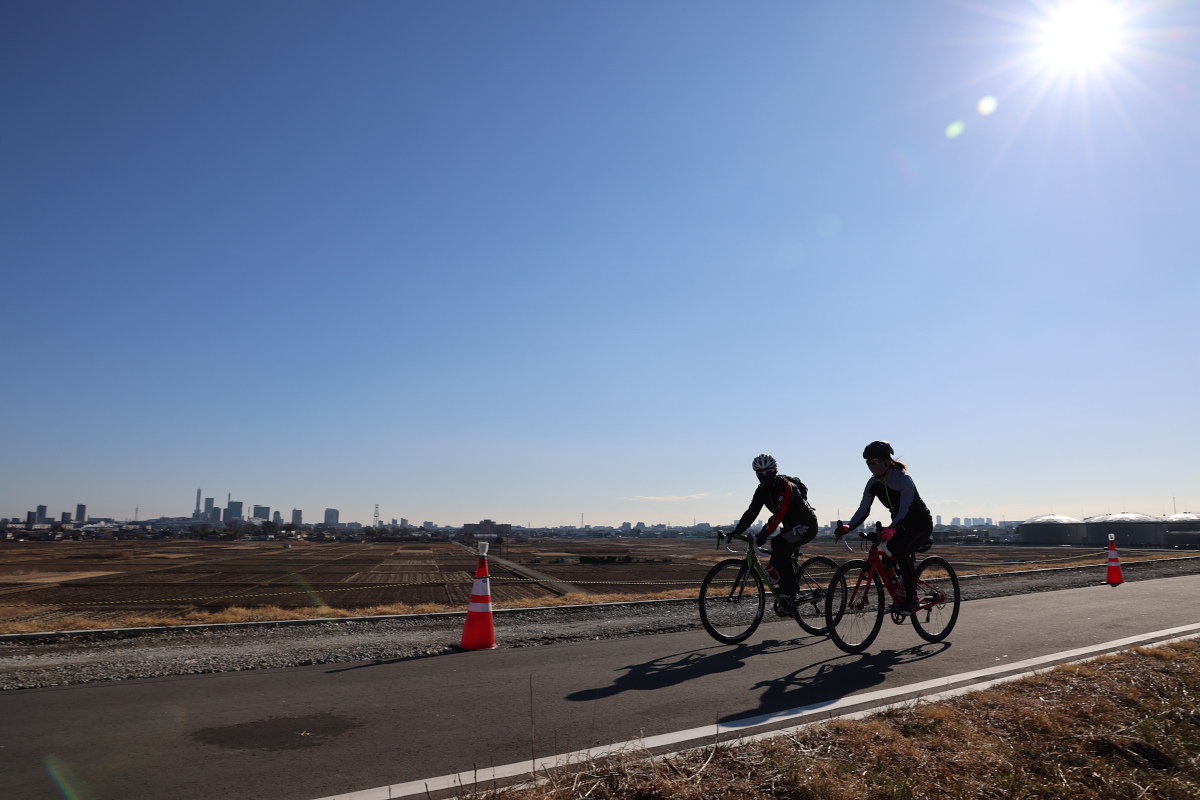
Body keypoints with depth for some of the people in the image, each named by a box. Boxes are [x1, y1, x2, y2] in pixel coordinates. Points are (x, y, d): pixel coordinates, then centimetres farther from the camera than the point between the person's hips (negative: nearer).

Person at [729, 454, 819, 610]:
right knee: (775, 563, 0)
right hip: (790, 526, 8)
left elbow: (778, 515, -36)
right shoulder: (762, 490, 0)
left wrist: (762, 535, -45)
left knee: (778, 543, -29)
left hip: (806, 526, -8)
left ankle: (789, 591, -22)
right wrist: (736, 532, -14)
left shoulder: (786, 487, -24)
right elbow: (751, 512, -3)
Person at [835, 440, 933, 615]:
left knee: (901, 550, -30)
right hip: (901, 525, 7)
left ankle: (912, 599, -18)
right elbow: (863, 509, -11)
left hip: (921, 524, -7)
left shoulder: (903, 479, -27)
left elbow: (905, 509, -39)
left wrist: (892, 529, -57)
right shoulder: (873, 483, -8)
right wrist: (848, 527, -29)